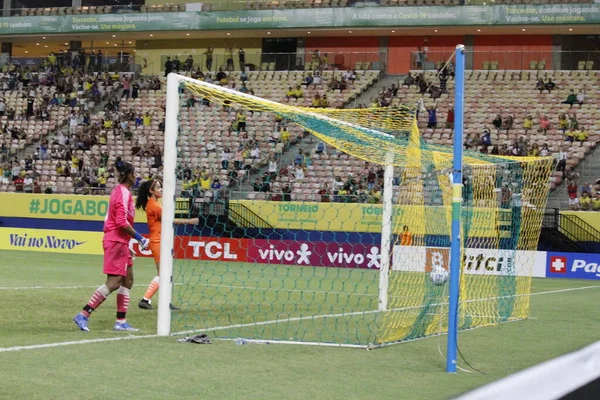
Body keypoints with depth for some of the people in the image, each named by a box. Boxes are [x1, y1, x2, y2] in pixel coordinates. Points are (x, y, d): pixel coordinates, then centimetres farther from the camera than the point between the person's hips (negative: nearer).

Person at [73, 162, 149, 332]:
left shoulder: (118, 191, 16)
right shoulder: (124, 193, -14)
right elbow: (122, 222, -22)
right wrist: (139, 238, -15)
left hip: (119, 242, 10)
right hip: (117, 241, -10)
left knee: (128, 279, 12)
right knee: (114, 282, -12)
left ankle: (121, 321, 12)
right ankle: (83, 315, -14)